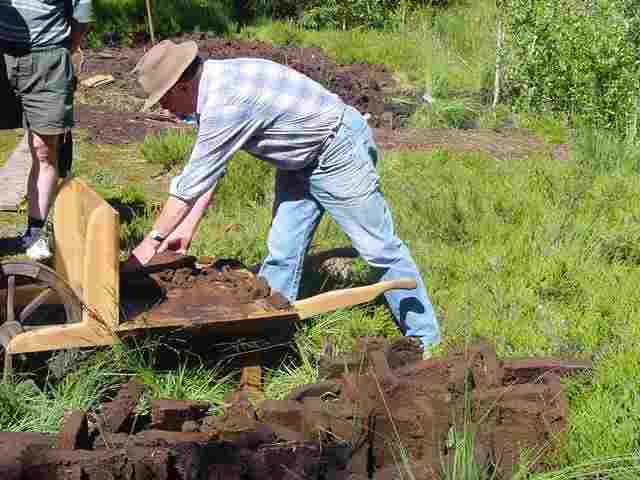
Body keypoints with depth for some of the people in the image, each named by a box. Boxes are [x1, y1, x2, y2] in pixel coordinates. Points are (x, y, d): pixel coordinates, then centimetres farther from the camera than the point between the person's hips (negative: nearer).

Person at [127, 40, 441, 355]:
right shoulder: (210, 88, 0)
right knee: (282, 253, 7)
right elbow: (207, 170, 9)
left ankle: (425, 339, 7)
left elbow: (193, 182, -25)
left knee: (379, 248, -2)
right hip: (300, 161, 10)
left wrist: (152, 241, -16)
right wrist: (188, 227, 8)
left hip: (339, 149, -10)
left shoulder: (226, 103, -31)